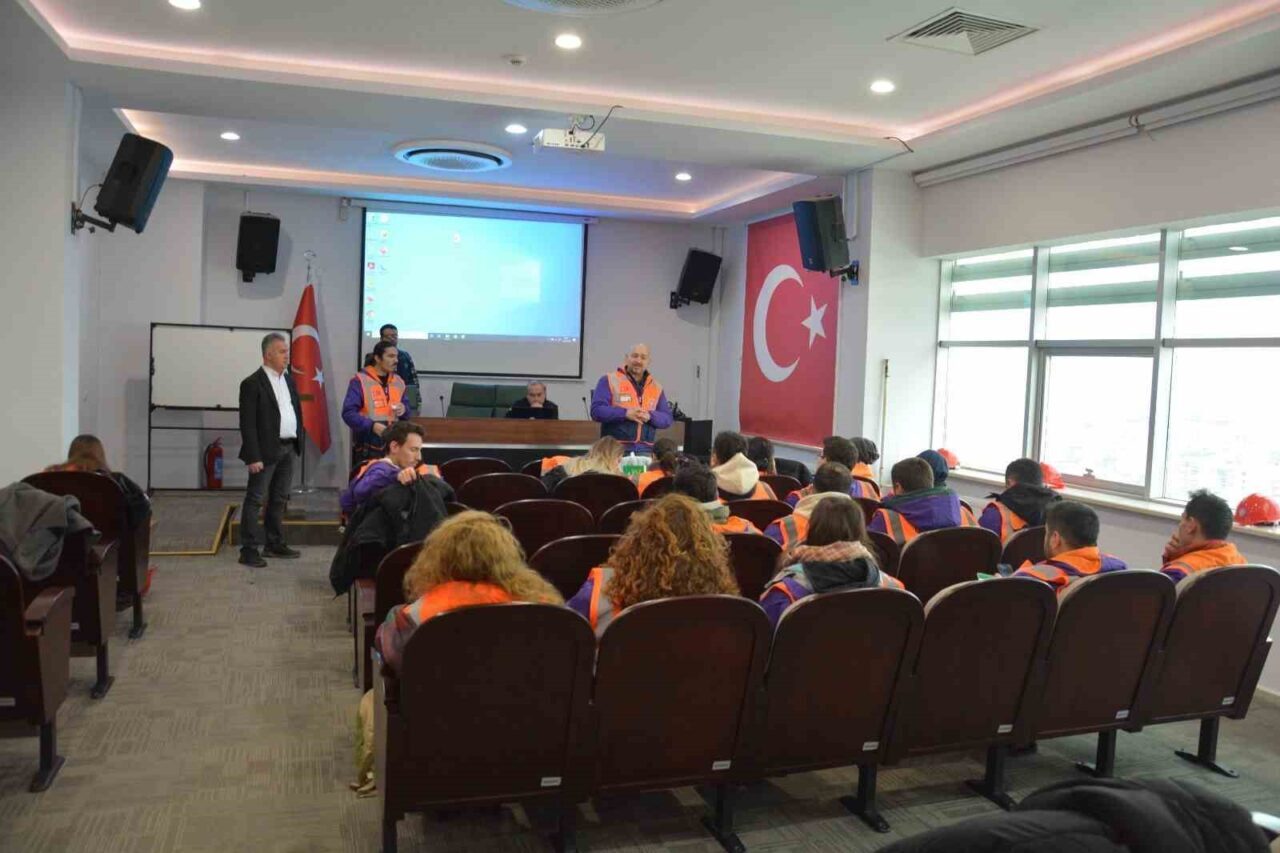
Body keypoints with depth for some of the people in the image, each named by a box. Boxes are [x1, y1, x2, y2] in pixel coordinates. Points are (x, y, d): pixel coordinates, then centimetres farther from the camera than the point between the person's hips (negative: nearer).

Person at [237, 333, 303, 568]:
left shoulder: (288, 379, 12)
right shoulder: (252, 383, -10)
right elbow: (247, 424, -14)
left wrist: (298, 442, 10)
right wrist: (253, 457, -18)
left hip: (288, 449, 7)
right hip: (266, 451, -7)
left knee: (279, 500, 15)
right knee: (255, 500, -1)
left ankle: (275, 544, 25)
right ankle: (249, 549, 4)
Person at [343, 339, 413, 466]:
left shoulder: (399, 382, 13)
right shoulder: (360, 381, -6)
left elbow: (407, 412, 21)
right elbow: (348, 413, -12)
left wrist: (404, 410, -4)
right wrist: (372, 425, -25)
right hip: (367, 448, -5)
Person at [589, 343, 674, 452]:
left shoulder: (656, 387, 14)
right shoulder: (609, 380, 1)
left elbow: (667, 418, 12)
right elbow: (596, 410, -7)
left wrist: (650, 416, -10)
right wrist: (625, 413, -18)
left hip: (645, 451, 4)